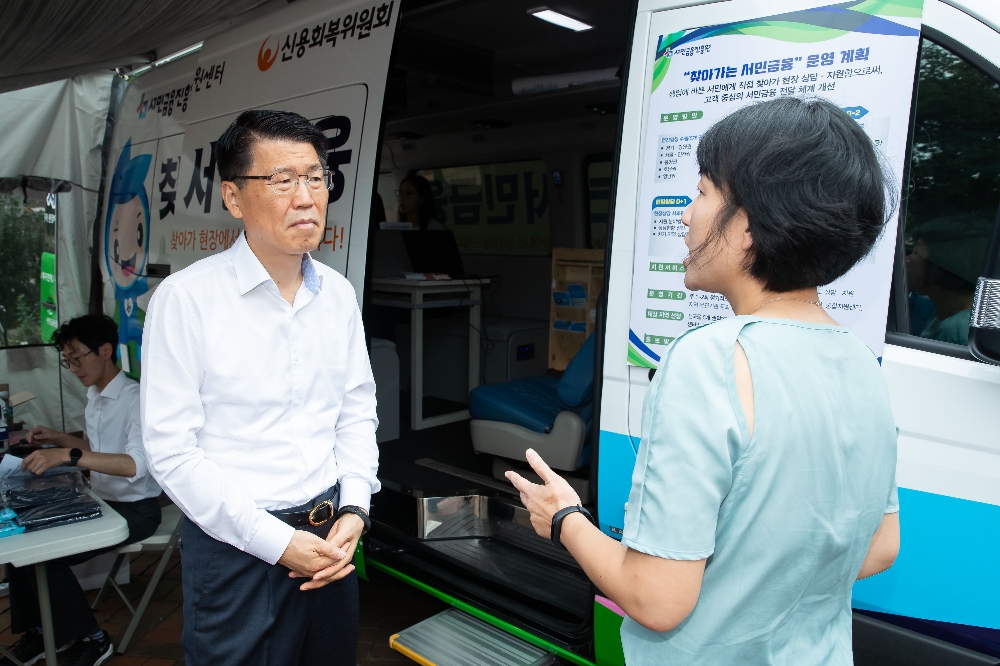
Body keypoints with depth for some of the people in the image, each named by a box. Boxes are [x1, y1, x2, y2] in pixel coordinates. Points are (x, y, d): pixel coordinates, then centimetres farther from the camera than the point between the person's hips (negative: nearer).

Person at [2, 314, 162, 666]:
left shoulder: (135, 399, -20)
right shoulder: (94, 395, 9)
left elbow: (136, 464, -34)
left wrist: (67, 455, -39)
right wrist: (57, 438, 10)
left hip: (135, 510, -9)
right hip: (101, 501, 9)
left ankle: (90, 638, 5)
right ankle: (37, 633, 17)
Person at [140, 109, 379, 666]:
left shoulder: (338, 293, 2)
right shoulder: (185, 298, -14)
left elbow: (358, 411, 7)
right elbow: (171, 450, -14)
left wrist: (354, 510, -4)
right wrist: (277, 541, -15)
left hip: (331, 537, 5)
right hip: (236, 544, -4)